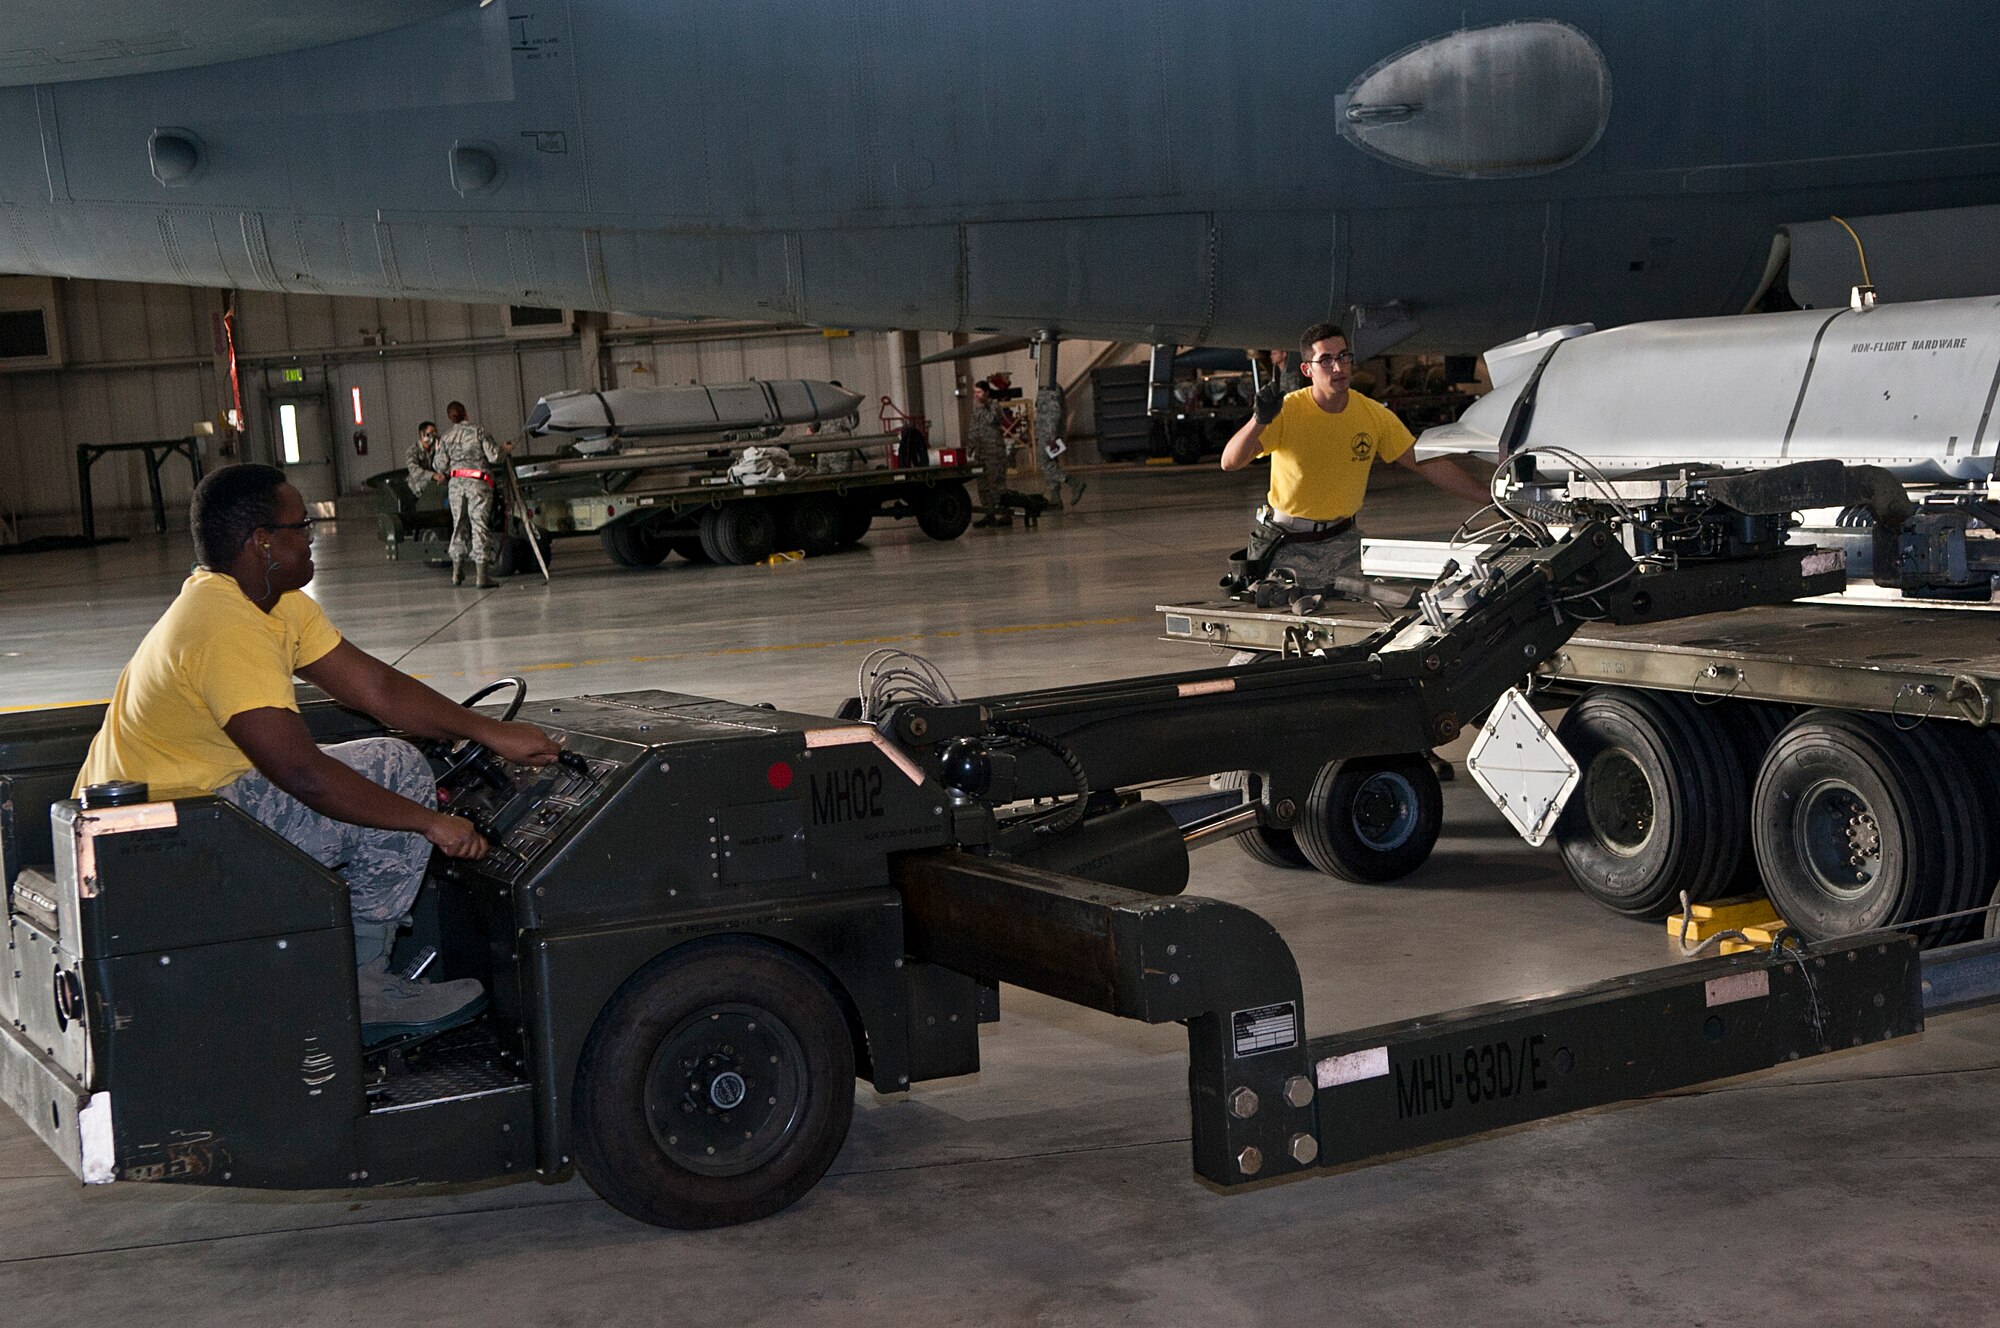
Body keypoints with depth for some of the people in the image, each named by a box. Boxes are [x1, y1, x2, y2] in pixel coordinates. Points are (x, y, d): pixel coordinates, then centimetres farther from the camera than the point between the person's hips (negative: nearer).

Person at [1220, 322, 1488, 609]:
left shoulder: (1375, 415, -4)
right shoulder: (1287, 411, -16)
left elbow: (1428, 464, 2)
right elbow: (1230, 462, -24)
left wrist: (1491, 497, -2)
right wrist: (1259, 421, -43)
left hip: (1342, 541, 3)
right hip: (1290, 545, -3)